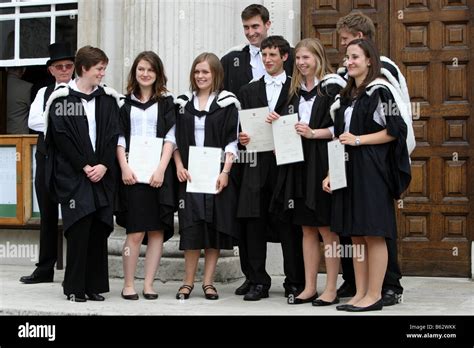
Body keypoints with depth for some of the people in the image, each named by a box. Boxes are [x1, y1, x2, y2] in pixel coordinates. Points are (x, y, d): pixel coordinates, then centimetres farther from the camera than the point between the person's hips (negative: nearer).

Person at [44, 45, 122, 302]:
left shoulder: (108, 99, 10)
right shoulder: (62, 98, -1)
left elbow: (113, 135, 4)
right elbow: (61, 136, -7)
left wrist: (104, 166, -9)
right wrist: (84, 166, -12)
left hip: (101, 174, 4)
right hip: (73, 175, -3)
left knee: (99, 229, 2)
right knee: (79, 229, -7)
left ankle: (94, 285, 9)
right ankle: (74, 287, 1)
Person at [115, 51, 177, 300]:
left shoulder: (166, 102, 10)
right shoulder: (125, 102, 11)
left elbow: (170, 137, 2)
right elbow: (119, 137, 7)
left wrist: (161, 169, -9)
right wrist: (124, 167, -7)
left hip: (158, 172, 1)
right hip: (132, 172, 0)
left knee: (156, 230, -1)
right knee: (136, 231, -7)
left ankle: (149, 285, 5)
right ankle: (128, 284, 2)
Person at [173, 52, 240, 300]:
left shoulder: (227, 103, 1)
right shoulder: (183, 103, 10)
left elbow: (232, 140, -4)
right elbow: (175, 138, 10)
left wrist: (225, 171, -12)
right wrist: (179, 166, -3)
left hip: (217, 174, -2)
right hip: (189, 174, 2)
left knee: (215, 226, 0)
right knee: (191, 228, -2)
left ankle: (208, 282, 7)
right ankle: (188, 281, 5)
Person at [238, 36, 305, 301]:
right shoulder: (249, 91, 16)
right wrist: (242, 138, -7)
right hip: (257, 165, 3)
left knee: (289, 225, -1)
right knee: (254, 224, 3)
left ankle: (295, 283, 8)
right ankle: (258, 282, 11)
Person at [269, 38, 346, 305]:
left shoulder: (332, 86, -5)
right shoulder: (296, 90, 16)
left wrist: (314, 133, -18)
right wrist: (279, 124, 3)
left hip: (322, 162, -7)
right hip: (299, 162, 7)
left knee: (326, 228, -2)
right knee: (307, 228, 10)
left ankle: (331, 289, 5)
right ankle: (309, 288, 15)